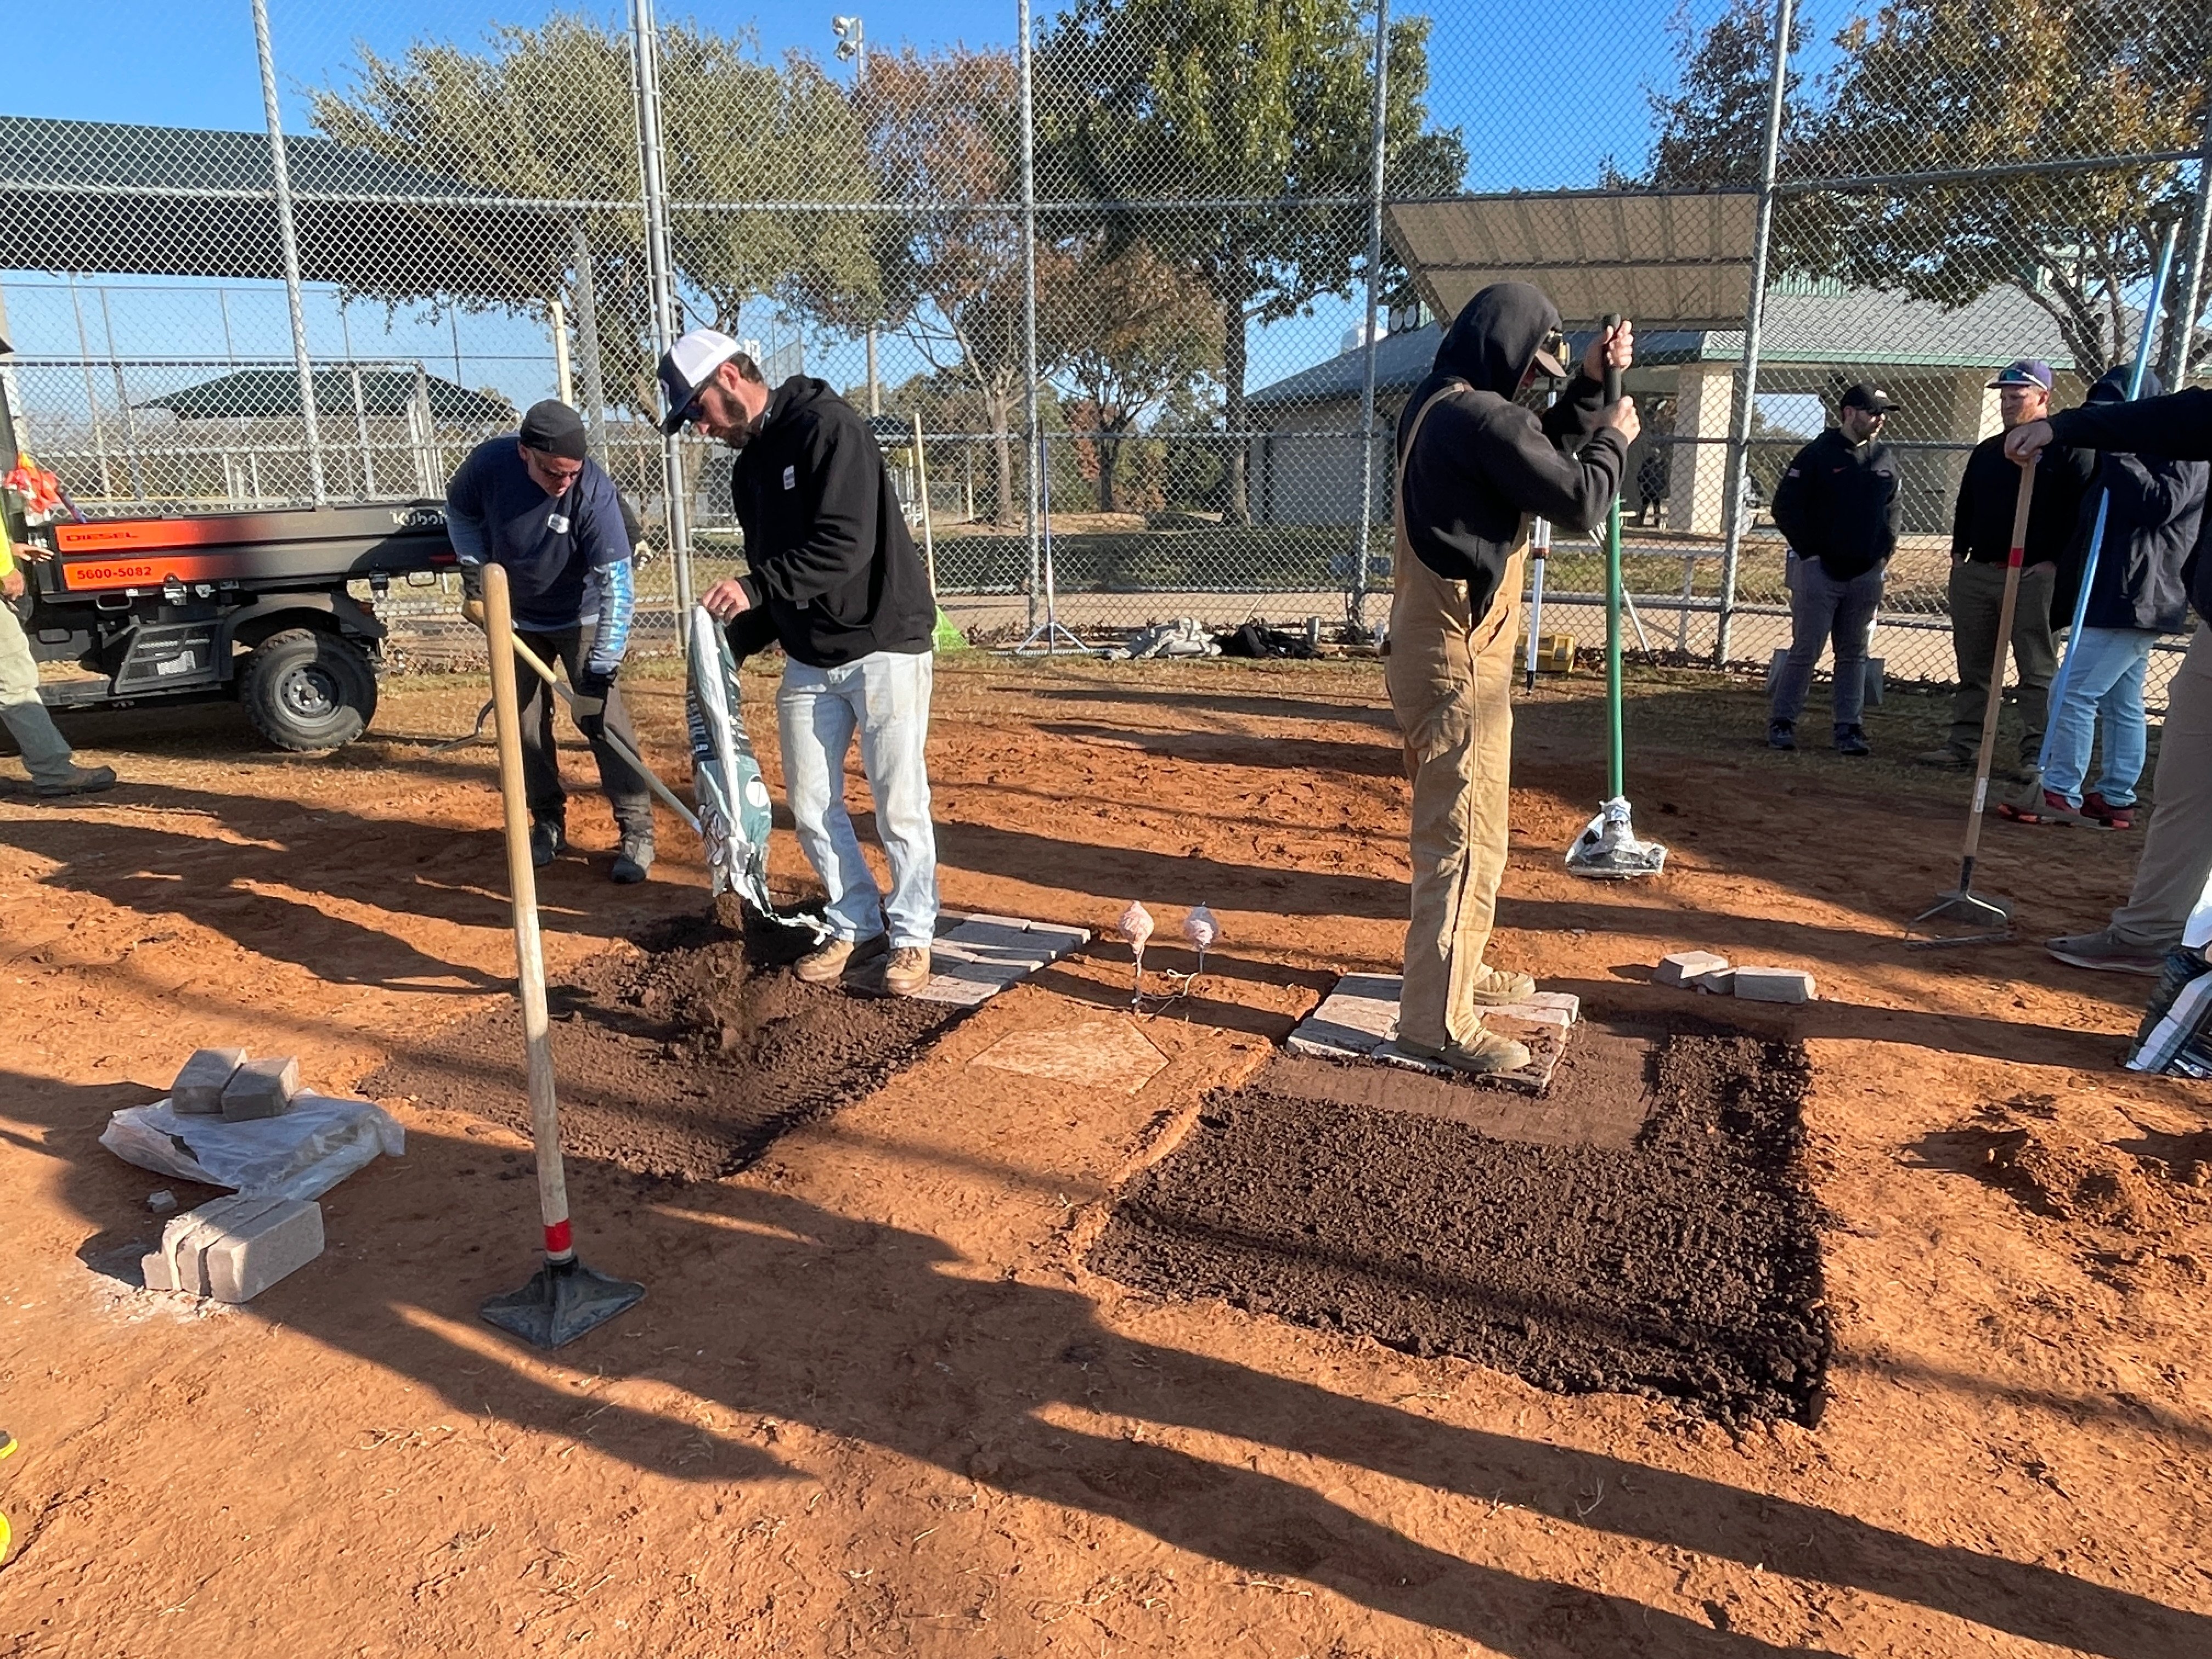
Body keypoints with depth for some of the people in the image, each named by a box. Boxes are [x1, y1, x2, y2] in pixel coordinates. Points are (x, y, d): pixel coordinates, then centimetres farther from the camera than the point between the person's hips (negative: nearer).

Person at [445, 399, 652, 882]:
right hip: (517, 616, 3)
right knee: (525, 724, 8)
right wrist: (474, 574, -13)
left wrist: (602, 668, -38)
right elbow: (460, 511, 1)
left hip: (581, 616, -3)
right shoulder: (489, 463, -23)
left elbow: (617, 582, -33)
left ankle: (637, 831, -4)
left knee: (601, 716, -12)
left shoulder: (593, 489, -31)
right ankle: (548, 824, 23)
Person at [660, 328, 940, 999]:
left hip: (882, 646, -8)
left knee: (899, 807, -1)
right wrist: (728, 646, 5)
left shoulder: (826, 424, -14)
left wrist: (755, 585, -25)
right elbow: (773, 579, 16)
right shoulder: (749, 464, 13)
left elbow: (846, 545, -24)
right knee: (812, 809, 9)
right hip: (808, 659, 8)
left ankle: (911, 937, 15)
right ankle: (857, 926, 25)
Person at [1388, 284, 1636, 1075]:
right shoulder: (1483, 418, -17)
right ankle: (1437, 1022, 0)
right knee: (1467, 840, -6)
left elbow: (1543, 457, 22)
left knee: (1457, 826, 22)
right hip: (1459, 661, -11)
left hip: (1433, 648, 11)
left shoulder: (1436, 406, 14)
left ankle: (1457, 970, 36)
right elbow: (1578, 502, -14)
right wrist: (1615, 437, 3)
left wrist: (1590, 386, 14)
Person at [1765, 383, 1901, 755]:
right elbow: (1785, 508, -7)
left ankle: (1849, 728, 13)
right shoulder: (1817, 454, -5)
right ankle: (1781, 723, 6)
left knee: (1854, 653, 8)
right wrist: (1809, 551, -10)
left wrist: (1886, 550, 10)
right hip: (1820, 570, -5)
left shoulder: (1885, 458, 13)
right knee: (1805, 650, -4)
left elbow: (1891, 508, 22)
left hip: (1866, 574, 5)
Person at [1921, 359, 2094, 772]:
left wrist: (2055, 561, -14)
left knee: (2038, 671, -3)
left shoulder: (2068, 448, -3)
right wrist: (1959, 552, 12)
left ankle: (2038, 755, -3)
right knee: (1973, 667, 9)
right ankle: (1964, 745, 15)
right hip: (1976, 573, 7)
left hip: (2034, 577, -7)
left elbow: (2081, 511, -8)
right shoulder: (1987, 451, 17)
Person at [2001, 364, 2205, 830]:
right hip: (2115, 597, 11)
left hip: (2134, 599, -11)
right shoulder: (2131, 453, 21)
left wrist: (2116, 456, -21)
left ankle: (2061, 796, -11)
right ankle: (2116, 799, 16)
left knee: (2074, 692, -14)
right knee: (2122, 705, 12)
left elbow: (2159, 504, -24)